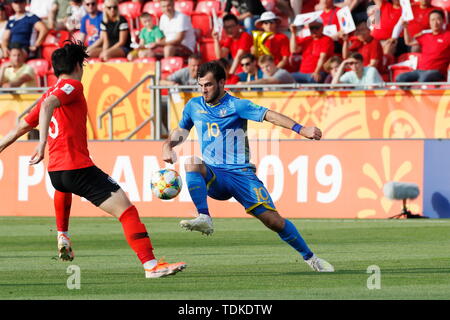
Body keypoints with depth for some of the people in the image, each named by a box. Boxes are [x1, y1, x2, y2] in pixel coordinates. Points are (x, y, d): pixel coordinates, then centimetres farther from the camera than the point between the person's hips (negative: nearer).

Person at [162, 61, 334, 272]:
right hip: (213, 176, 3)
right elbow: (181, 131, 26)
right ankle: (204, 218, -38)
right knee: (192, 163, -32)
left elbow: (269, 115, -20)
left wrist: (300, 129, -35)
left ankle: (310, 258, 6)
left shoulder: (237, 105, -6)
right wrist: (167, 146, 3)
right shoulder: (194, 106, 9)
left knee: (273, 220, -11)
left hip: (241, 174, -3)